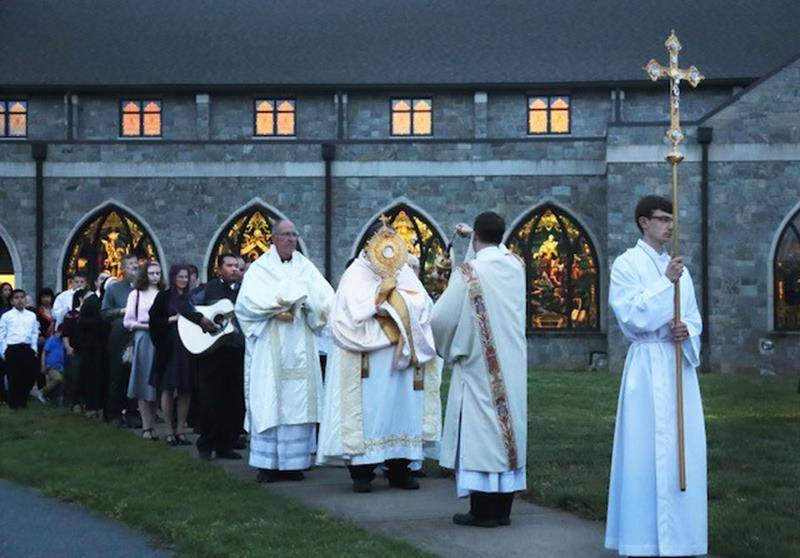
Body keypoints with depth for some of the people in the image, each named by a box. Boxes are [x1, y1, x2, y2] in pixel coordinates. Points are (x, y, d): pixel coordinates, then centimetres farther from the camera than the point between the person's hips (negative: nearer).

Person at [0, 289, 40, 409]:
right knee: (13, 377, 0)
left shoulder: (31, 315, 9)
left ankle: (22, 400, 19)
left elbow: (35, 333, 11)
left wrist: (34, 349, 4)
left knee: (29, 376, 3)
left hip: (27, 348, 3)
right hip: (12, 349, -3)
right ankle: (14, 403, 12)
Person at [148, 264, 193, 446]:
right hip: (169, 347, -3)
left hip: (187, 347, 3)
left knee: (185, 390, 3)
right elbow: (154, 320, -3)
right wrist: (172, 319, -13)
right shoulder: (164, 296, 0)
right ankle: (170, 430, 6)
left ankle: (180, 429, 9)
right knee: (168, 388, -1)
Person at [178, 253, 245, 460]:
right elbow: (183, 302, -7)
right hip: (212, 351, -4)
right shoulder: (208, 289, 1)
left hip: (237, 350, 4)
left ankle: (225, 446, 14)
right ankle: (206, 446, 9)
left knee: (236, 401, 4)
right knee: (210, 399, -1)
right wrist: (200, 319, -18)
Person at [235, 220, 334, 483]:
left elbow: (325, 299, 3)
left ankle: (293, 461, 5)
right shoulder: (260, 268, 3)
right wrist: (277, 310, -13)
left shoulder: (305, 267, 12)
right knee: (268, 401, -5)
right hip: (269, 347, -3)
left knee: (298, 402, 1)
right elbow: (247, 303, -8)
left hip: (300, 348, 3)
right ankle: (267, 464, -3)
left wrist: (299, 305, -10)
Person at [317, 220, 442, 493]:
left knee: (402, 407, 3)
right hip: (367, 363, -4)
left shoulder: (405, 273, 12)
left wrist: (391, 295, -7)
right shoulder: (355, 275, 1)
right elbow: (355, 313, -11)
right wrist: (381, 293, -12)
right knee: (368, 410, -6)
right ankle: (361, 470, 0)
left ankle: (399, 468, 10)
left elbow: (423, 306, 1)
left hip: (402, 359, 4)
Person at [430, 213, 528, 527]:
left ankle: (484, 511, -1)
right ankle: (503, 509, 13)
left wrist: (447, 347, 12)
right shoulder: (516, 266, 3)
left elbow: (442, 318, -8)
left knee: (480, 431, -1)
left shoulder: (468, 273, -14)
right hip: (513, 367, 6)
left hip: (479, 367, -6)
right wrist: (474, 237, 40)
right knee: (509, 429, 9)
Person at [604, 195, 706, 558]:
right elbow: (631, 316, -13)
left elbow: (694, 318, 15)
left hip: (680, 365, 6)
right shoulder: (626, 264, -2)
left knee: (681, 449, 5)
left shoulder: (678, 268, 15)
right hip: (647, 365, -6)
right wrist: (666, 283, -17)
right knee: (647, 449, -6)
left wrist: (687, 331, -7)